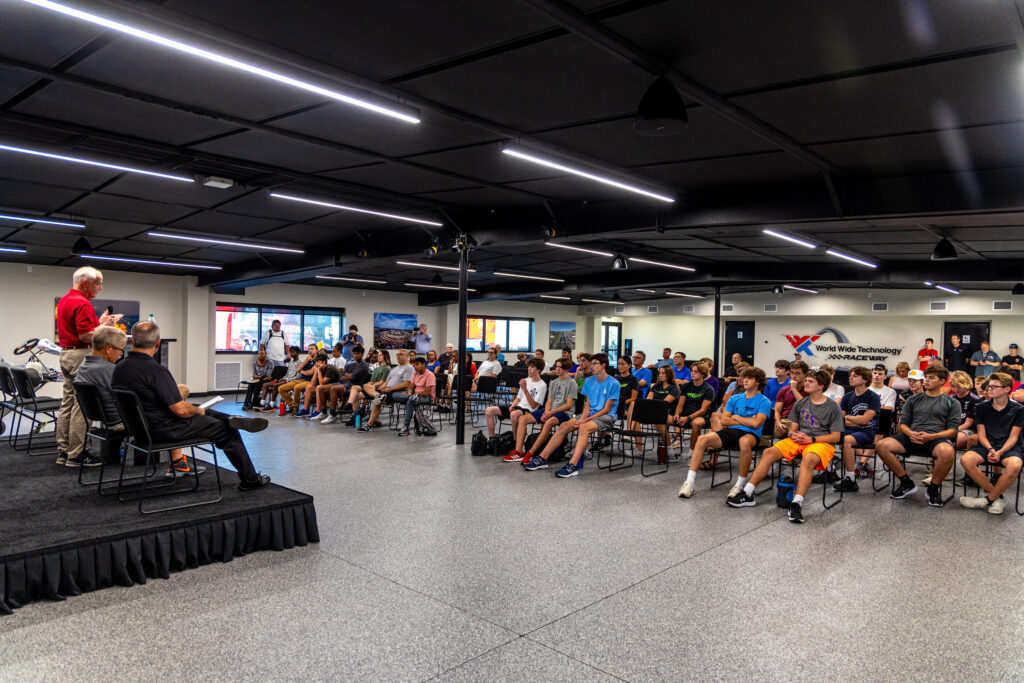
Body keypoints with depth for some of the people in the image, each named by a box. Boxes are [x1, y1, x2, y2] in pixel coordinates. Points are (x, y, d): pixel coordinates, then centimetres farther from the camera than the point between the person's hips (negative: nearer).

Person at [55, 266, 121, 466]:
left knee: (67, 404, 13)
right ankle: (76, 455, -2)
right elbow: (87, 337, -22)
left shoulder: (64, 300, 16)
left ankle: (63, 451, 18)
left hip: (66, 353, 11)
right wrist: (104, 324, -7)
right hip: (81, 356, -10)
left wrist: (99, 322, 16)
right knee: (81, 407, -6)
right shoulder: (82, 303, -16)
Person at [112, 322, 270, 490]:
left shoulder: (119, 368, -1)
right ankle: (249, 479, 15)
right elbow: (181, 410, -27)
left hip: (141, 426, 9)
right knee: (226, 431, 5)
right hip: (164, 430, -9)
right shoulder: (156, 370, -27)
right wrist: (198, 411, -5)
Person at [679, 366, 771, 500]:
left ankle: (741, 484, -24)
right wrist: (746, 421, 0)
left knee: (745, 442, -43)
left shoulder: (764, 402, 3)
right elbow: (723, 420, 9)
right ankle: (690, 482, -22)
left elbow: (756, 423, -12)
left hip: (751, 434, -5)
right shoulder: (735, 399, 19)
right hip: (731, 431, 5)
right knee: (702, 439, -21)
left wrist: (736, 417, 2)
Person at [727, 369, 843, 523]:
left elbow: (836, 436, -2)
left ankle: (797, 503, -47)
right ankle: (747, 494, -22)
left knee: (808, 459, -40)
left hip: (822, 443, -5)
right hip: (799, 440, 5)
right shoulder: (800, 404, 17)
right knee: (769, 452, -20)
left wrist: (811, 439, -14)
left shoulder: (833, 407, 2)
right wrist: (793, 434, -5)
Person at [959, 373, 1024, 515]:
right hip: (986, 445, 2)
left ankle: (988, 499, -16)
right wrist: (990, 449, -14)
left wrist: (1000, 452, -18)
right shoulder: (981, 408, 9)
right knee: (966, 459, -30)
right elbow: (981, 435, 7)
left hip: (1008, 447, -2)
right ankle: (996, 496, -13)